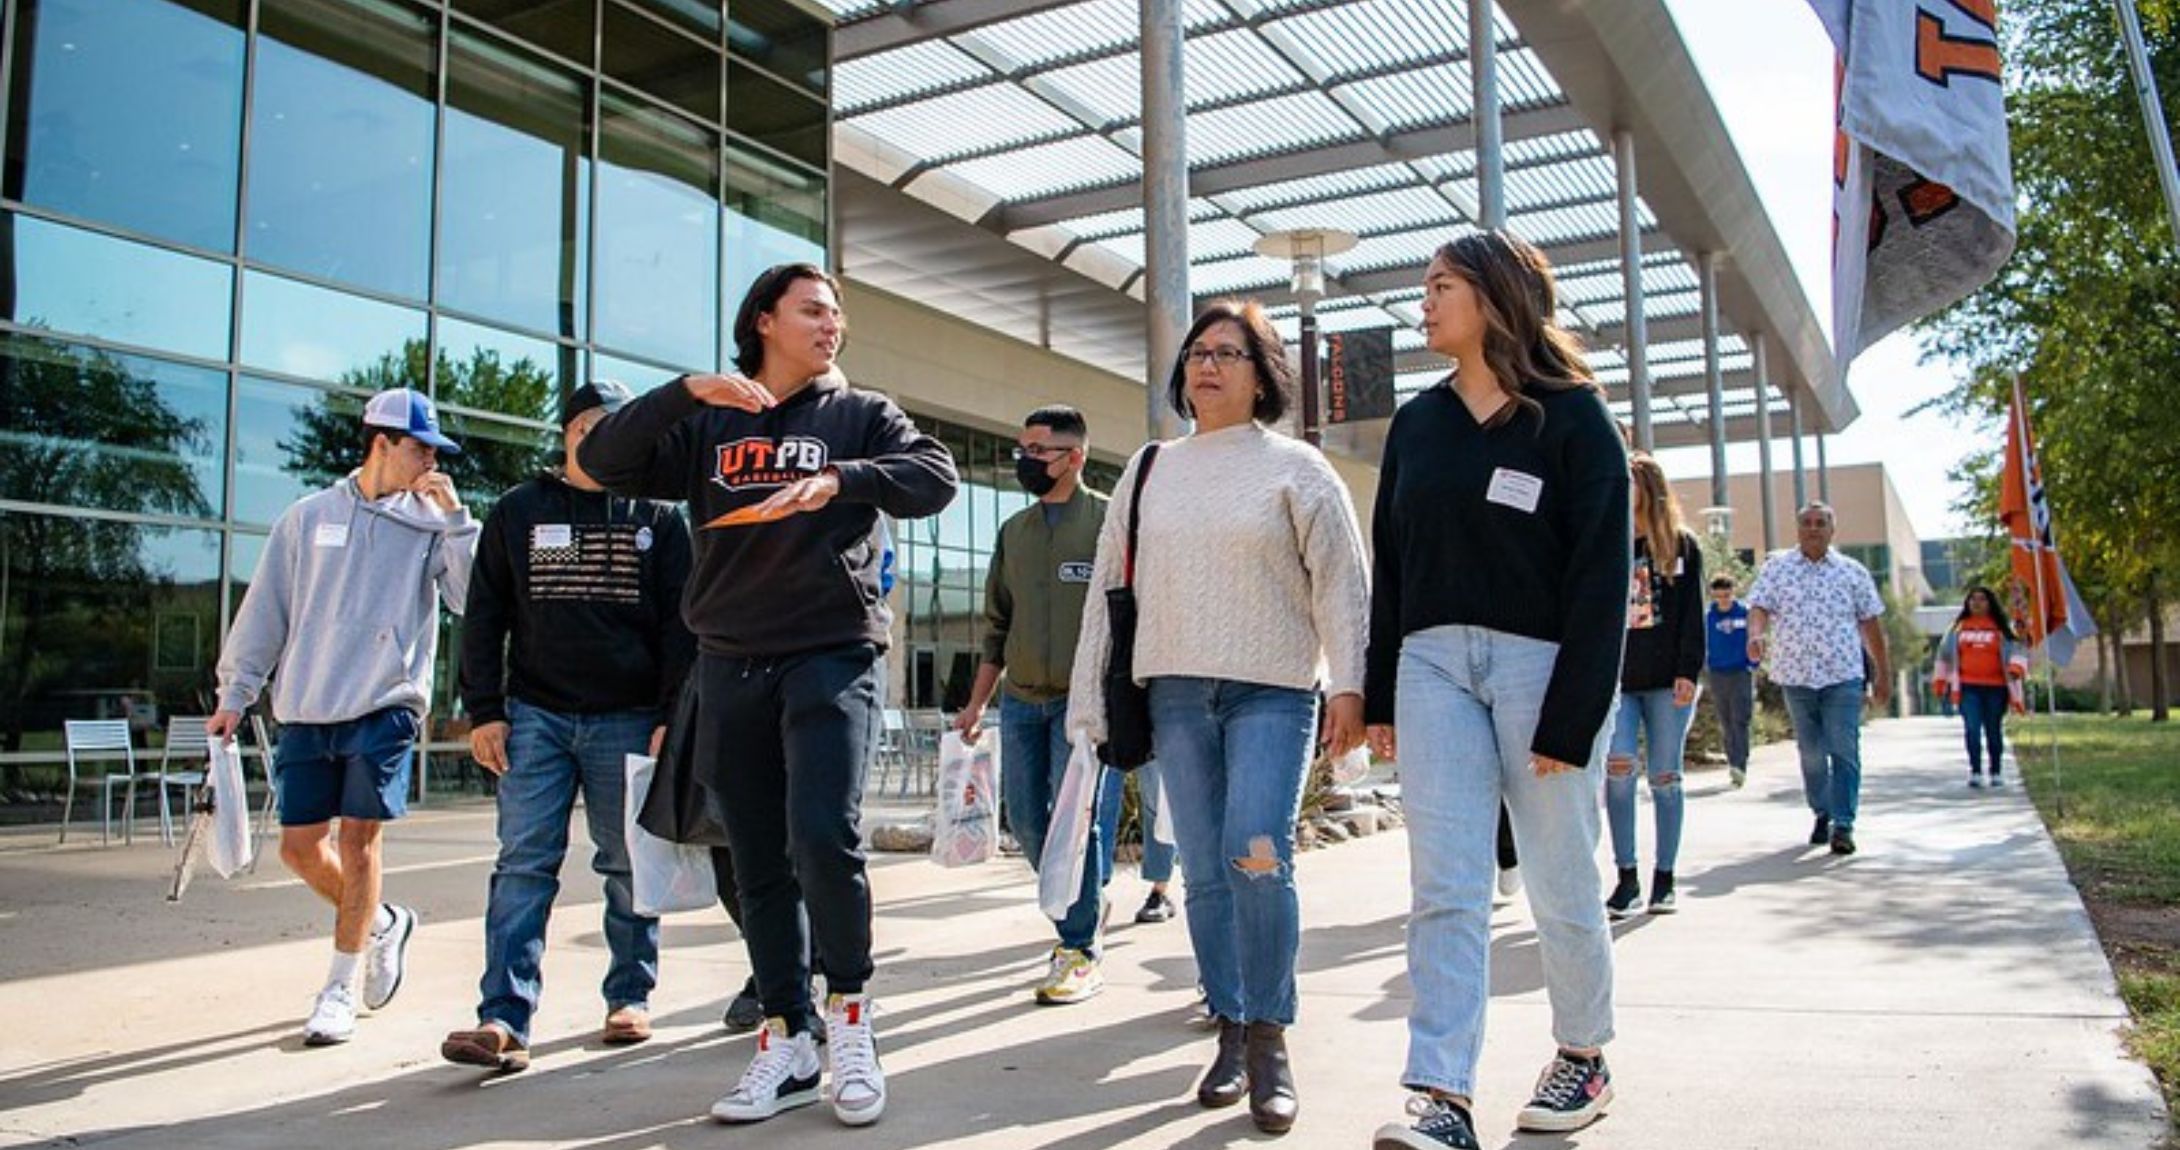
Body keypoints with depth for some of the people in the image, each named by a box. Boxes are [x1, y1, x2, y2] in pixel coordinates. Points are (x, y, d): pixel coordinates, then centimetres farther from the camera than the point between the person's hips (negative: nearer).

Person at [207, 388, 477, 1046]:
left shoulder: (431, 522, 2)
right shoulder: (308, 517, 7)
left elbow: (472, 601, -9)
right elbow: (266, 608, 10)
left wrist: (455, 518, -13)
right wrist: (235, 692, 9)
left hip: (386, 706, -3)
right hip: (306, 711, 3)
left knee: (359, 839, -5)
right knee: (299, 847, 4)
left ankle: (341, 989, 7)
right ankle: (383, 924, 30)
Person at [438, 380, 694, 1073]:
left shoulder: (658, 518, 6)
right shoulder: (517, 512, 10)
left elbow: (680, 625, 2)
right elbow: (484, 619, 9)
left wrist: (671, 718, -6)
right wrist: (483, 711, 0)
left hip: (628, 719, 0)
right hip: (536, 715, 1)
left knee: (630, 866, 6)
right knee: (524, 864, -5)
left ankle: (630, 997, 18)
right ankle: (505, 1019, -7)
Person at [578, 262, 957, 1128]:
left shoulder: (859, 414, 9)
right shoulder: (706, 425, 12)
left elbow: (936, 476, -5)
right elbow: (602, 461, 1)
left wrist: (841, 480, -21)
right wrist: (687, 391, -11)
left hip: (832, 658, -2)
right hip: (730, 667, 3)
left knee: (825, 839, -17)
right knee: (759, 866, 7)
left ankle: (849, 1009, 5)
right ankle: (788, 1041, 18)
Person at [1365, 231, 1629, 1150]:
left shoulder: (1571, 417, -3)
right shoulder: (1416, 424, 12)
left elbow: (1601, 577, -8)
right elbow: (1390, 565, 12)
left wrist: (1570, 719, -14)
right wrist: (1379, 696, 8)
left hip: (1540, 662, -4)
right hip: (1433, 662, 4)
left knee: (1560, 884, 7)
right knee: (1444, 889, -4)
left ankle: (1583, 1056, 29)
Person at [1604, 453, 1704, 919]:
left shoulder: (1682, 544, 7)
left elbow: (1693, 613, 1)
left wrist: (1688, 671, -9)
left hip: (1666, 679, -1)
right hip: (1616, 679, 1)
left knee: (1664, 778, 3)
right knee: (1618, 769, -11)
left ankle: (1664, 879, 13)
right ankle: (1627, 878, -3)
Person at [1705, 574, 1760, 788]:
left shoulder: (1745, 612, -1)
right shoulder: (1707, 616, 3)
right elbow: (1702, 646, 10)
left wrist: (1752, 666, 1)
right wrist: (1705, 675, 9)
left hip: (1741, 674, -2)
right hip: (1717, 675, 2)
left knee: (1740, 721, -11)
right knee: (1726, 724, 8)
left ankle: (1739, 767, -17)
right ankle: (1733, 763, 17)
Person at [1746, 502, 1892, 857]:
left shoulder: (1853, 572, 7)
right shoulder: (1776, 567, 5)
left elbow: (1870, 624, 11)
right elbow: (1759, 607, -6)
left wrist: (1883, 674, 12)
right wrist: (1756, 635, -28)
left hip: (1843, 675, -1)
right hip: (1795, 676, 1)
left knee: (1844, 751, -9)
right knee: (1811, 752, 10)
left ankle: (1843, 824, -7)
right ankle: (1822, 814, 26)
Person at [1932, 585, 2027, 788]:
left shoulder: (2001, 628, 7)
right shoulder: (1958, 627, 12)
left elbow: (2017, 650, 1)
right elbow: (1945, 654, 21)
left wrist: (2015, 667, -19)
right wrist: (1940, 680, 20)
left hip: (1995, 687, 0)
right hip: (1968, 687, 1)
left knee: (1993, 731, 6)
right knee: (1972, 729, -10)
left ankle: (1997, 773, 17)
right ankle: (1975, 772, -8)